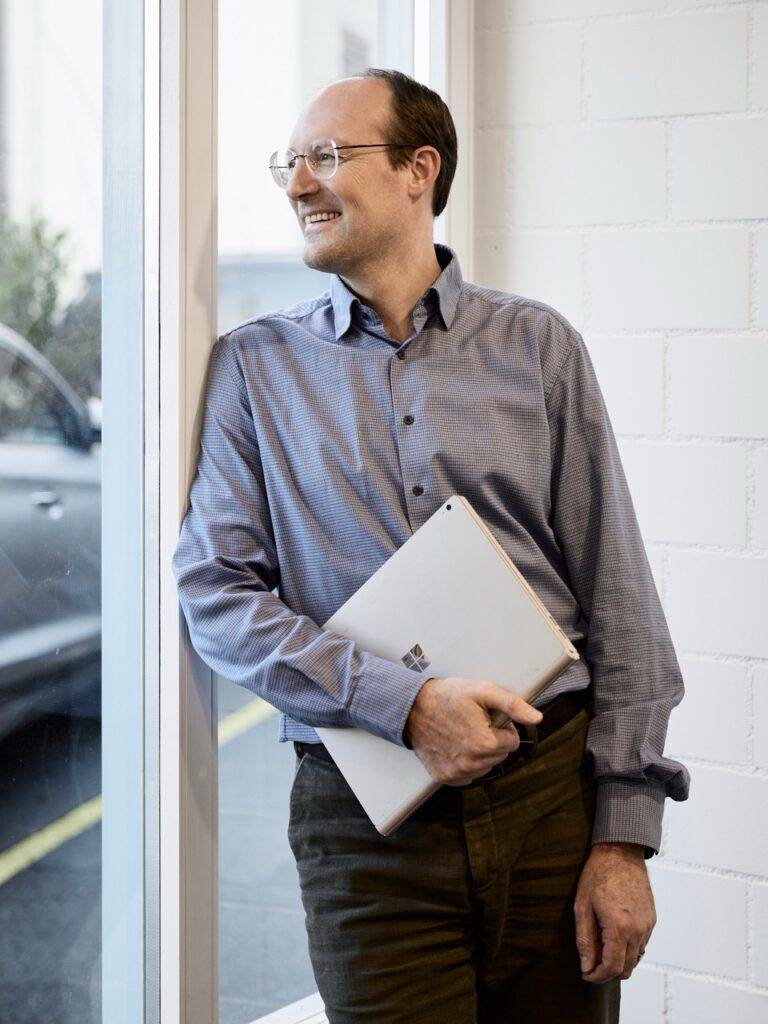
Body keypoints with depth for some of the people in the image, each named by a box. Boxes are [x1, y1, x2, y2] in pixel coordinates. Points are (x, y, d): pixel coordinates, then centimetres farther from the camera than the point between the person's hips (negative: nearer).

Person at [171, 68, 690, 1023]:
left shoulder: (536, 346, 5)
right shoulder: (255, 365, 5)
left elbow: (617, 598, 3)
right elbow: (216, 593, -3)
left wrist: (624, 837, -3)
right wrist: (402, 703, -16)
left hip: (551, 790, 1)